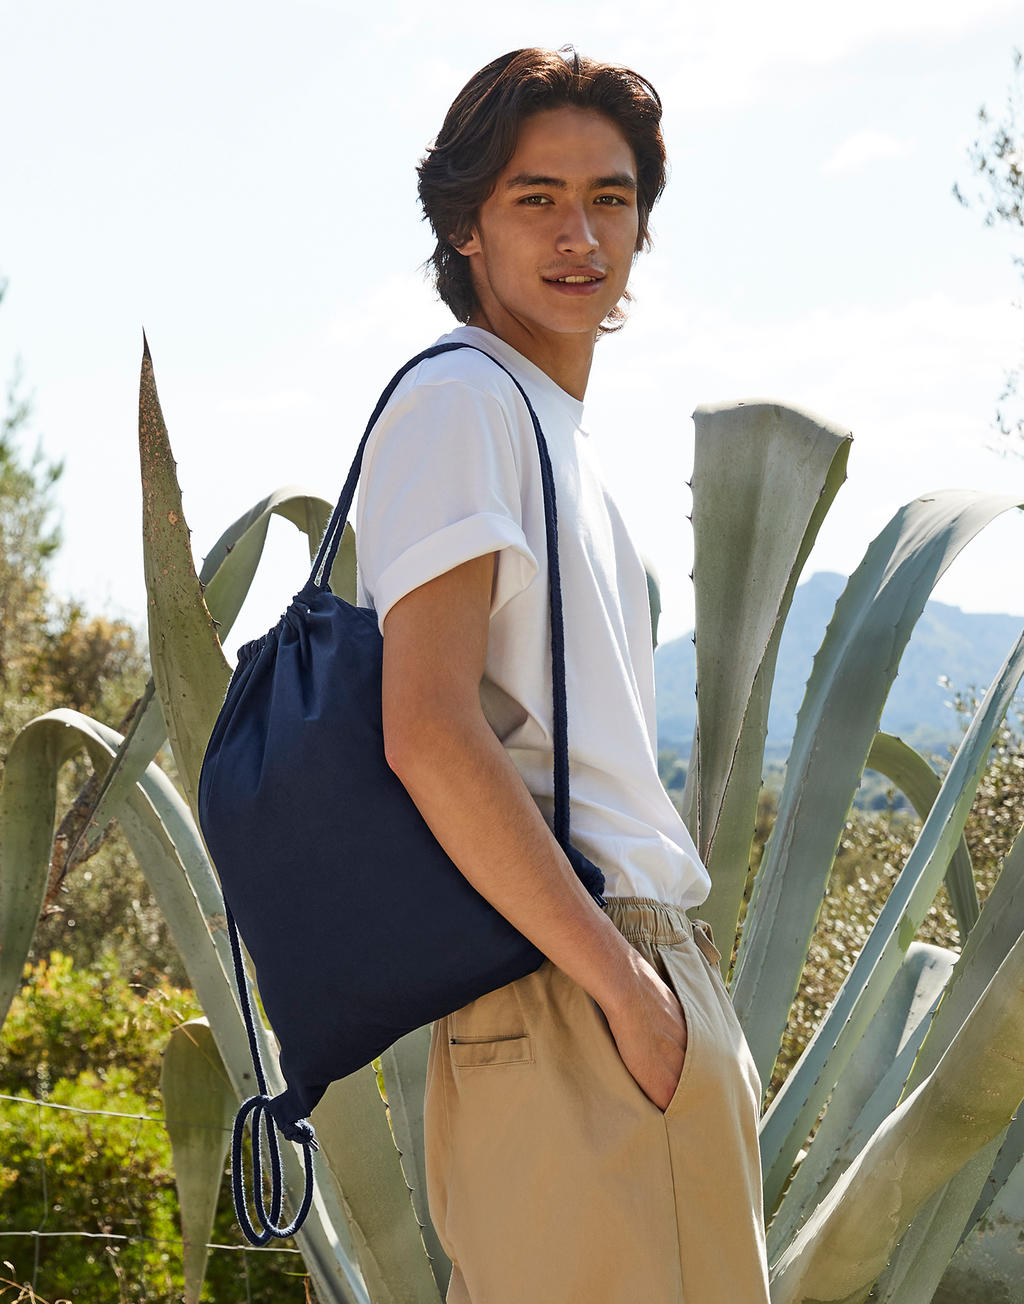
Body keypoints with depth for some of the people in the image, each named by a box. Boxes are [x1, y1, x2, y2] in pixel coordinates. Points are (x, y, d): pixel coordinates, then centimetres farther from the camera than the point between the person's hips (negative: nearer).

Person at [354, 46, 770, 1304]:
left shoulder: (564, 438, 21)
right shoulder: (460, 398, -8)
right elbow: (429, 735, -19)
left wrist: (683, 985, 17)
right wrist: (628, 989, -18)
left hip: (652, 982, 10)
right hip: (567, 1003, -10)